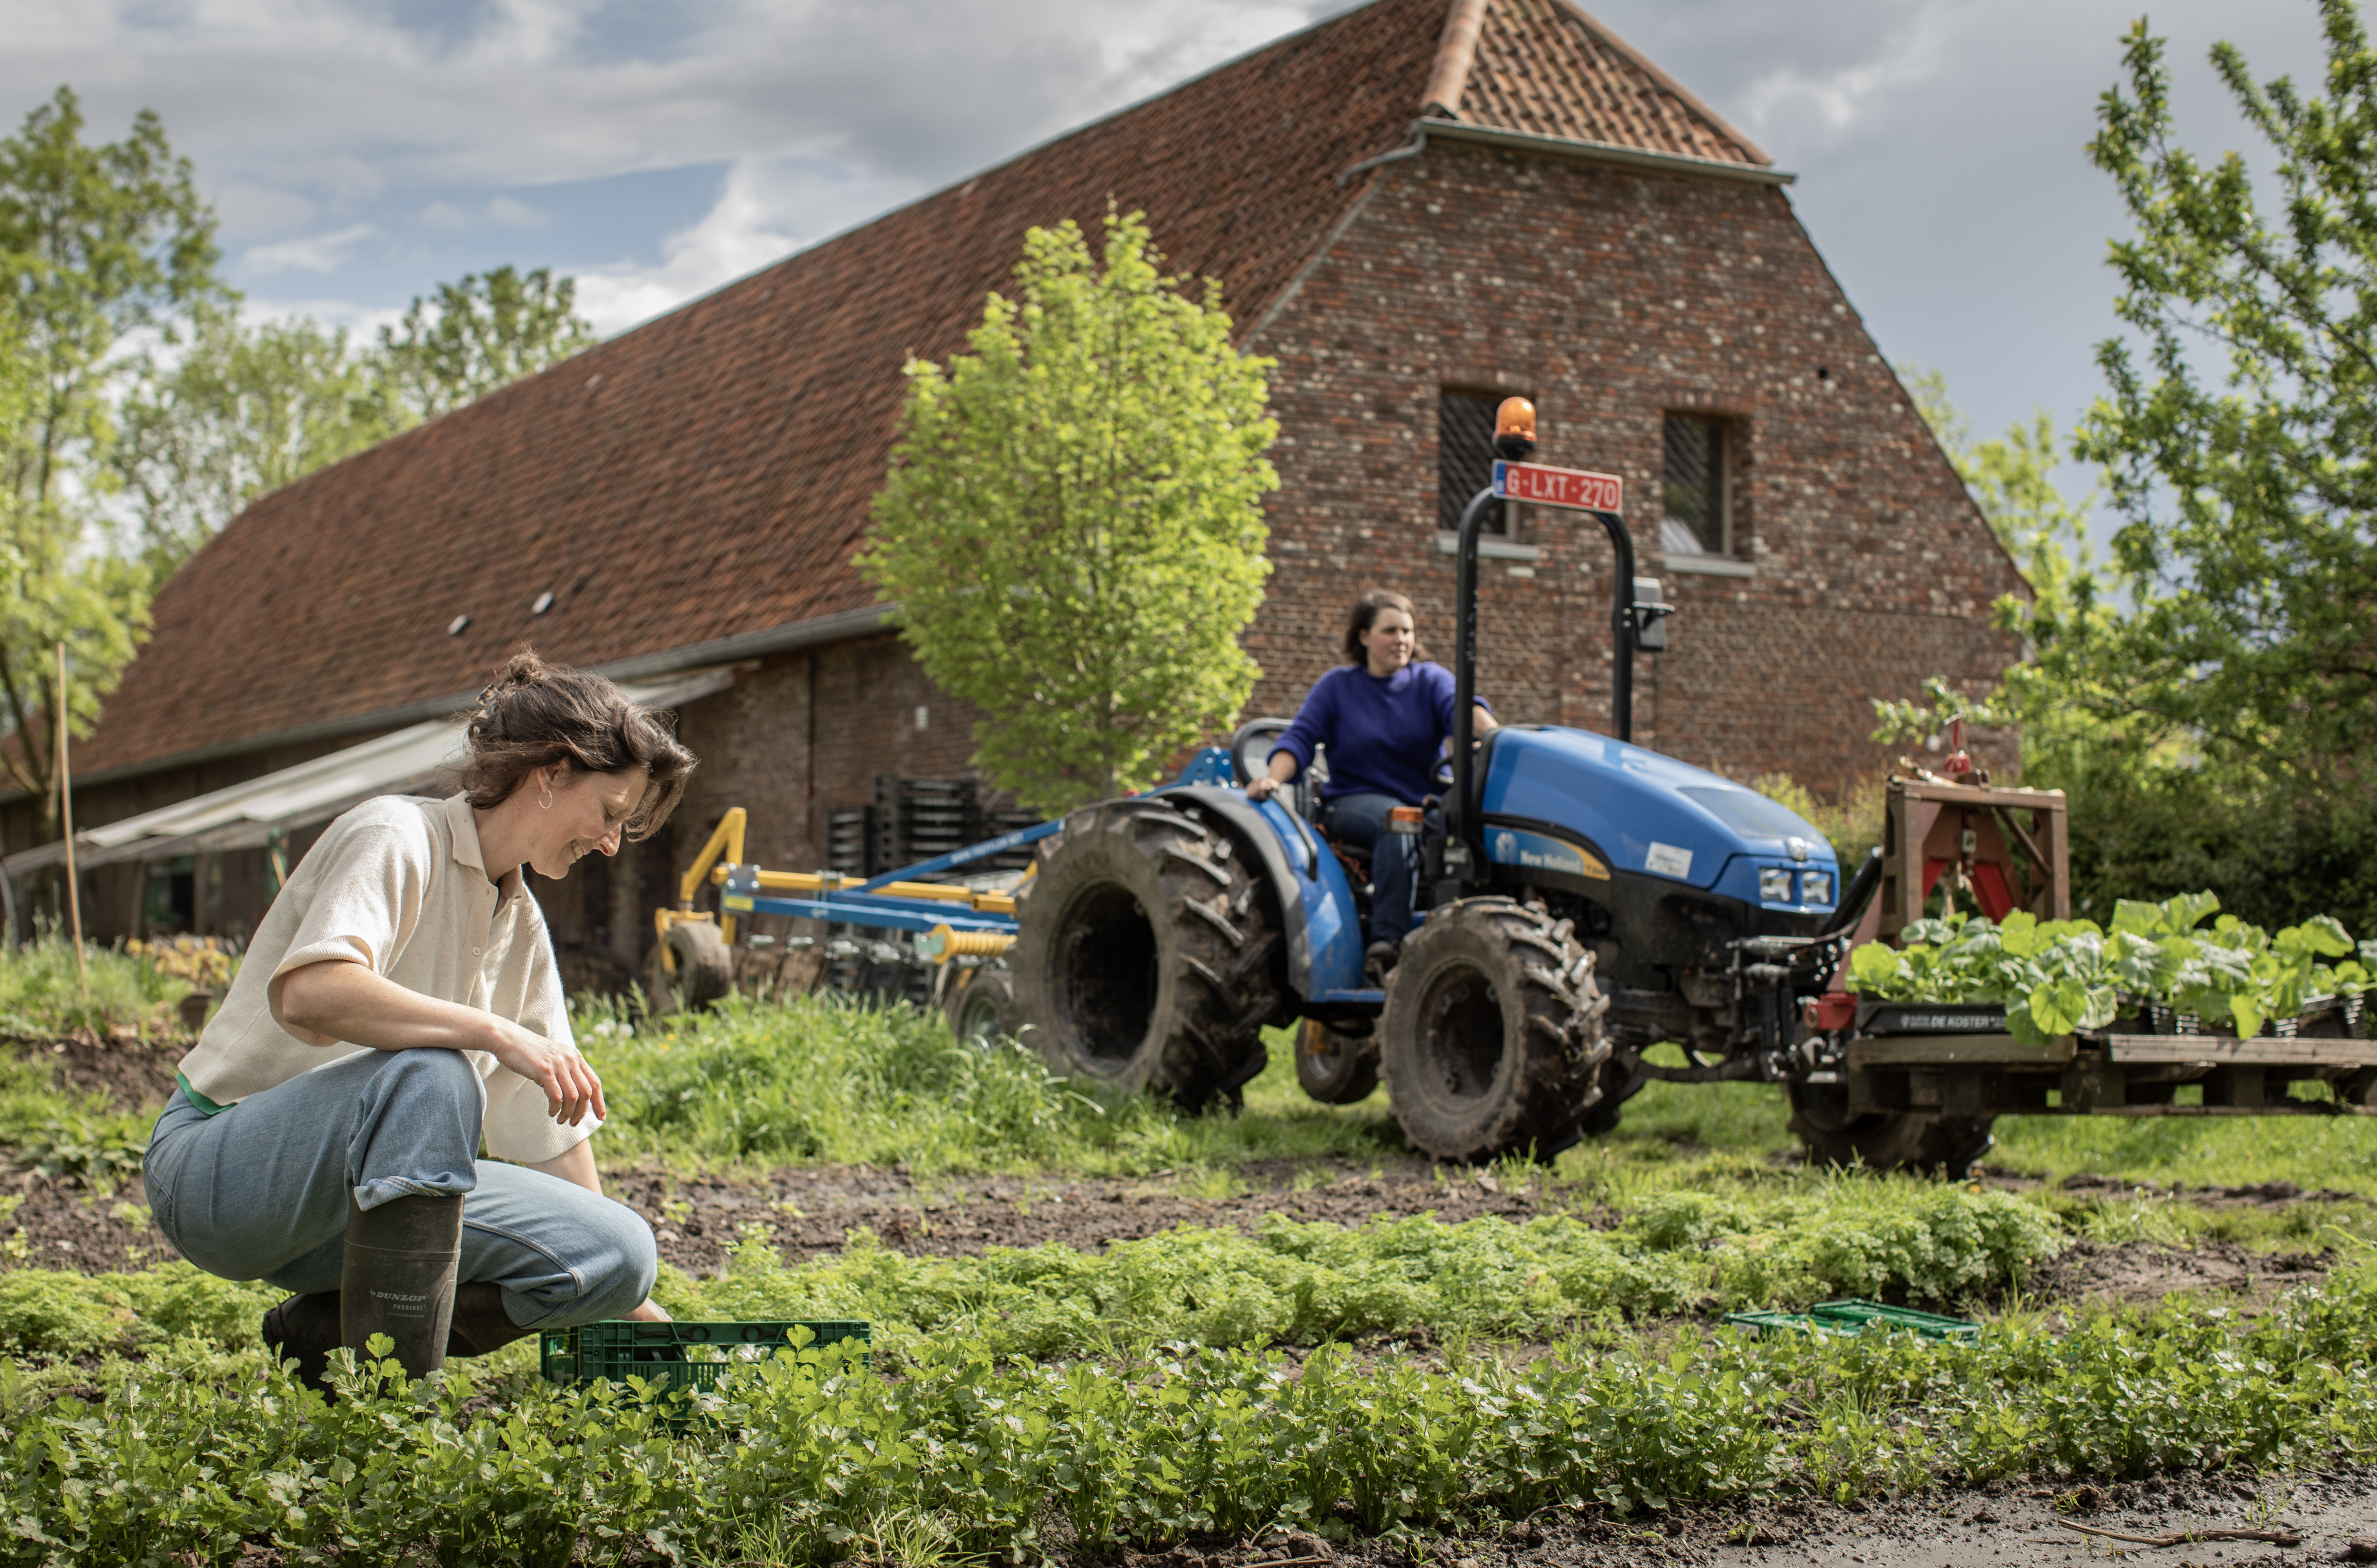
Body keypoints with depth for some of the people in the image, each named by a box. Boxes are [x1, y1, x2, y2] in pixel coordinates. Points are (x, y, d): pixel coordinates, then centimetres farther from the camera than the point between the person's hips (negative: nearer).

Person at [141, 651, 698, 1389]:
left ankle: (324, 1334, 2)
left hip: (360, 1189, 8)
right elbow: (306, 995, -32)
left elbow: (551, 1130, 15)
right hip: (216, 1174, -8)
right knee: (429, 1074, -37)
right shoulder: (396, 836, -13)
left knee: (625, 1253, -11)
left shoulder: (522, 926, 11)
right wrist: (495, 1033, -34)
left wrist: (633, 1307, 13)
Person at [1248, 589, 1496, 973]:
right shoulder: (1337, 686, 10)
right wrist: (1273, 778, -20)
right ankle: (1387, 940, -44)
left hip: (1427, 801, 2)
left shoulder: (1431, 680, 11)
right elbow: (1300, 739, 1)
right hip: (1355, 802, -2)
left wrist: (1494, 737, -32)